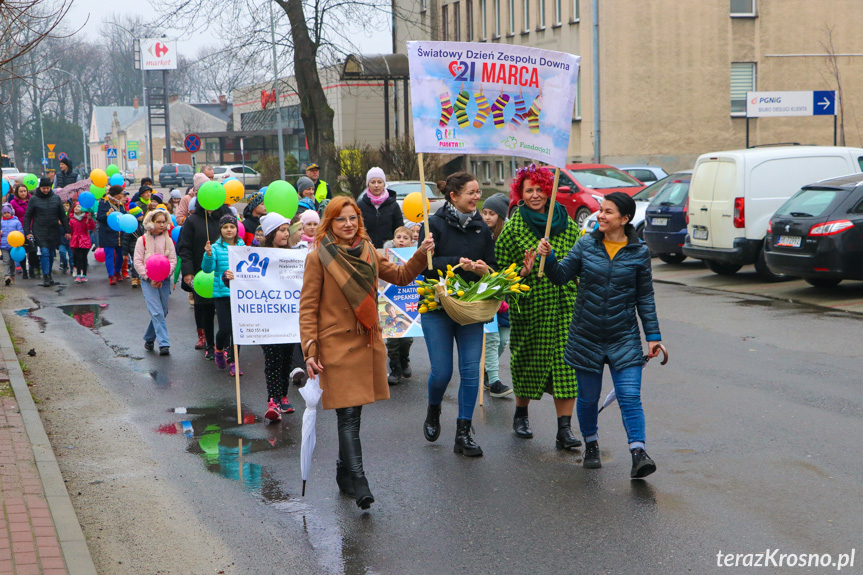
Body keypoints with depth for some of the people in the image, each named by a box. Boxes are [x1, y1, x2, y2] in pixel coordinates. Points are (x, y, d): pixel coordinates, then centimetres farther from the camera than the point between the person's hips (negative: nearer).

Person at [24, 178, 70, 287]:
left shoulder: (56, 198, 6)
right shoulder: (34, 199, -1)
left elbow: (62, 216, 11)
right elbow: (27, 217, 2)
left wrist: (67, 231, 8)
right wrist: (27, 232, -6)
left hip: (54, 231, 3)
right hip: (39, 232, -3)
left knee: (51, 254, 10)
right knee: (45, 253, -14)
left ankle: (49, 274, 25)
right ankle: (45, 277, -11)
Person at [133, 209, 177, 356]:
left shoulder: (168, 240, 6)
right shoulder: (142, 240, 0)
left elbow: (173, 260, 3)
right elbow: (137, 262, -2)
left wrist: (163, 277, -10)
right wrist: (149, 278, -12)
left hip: (164, 280, 3)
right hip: (148, 281, -3)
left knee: (162, 312, 6)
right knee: (157, 312, -13)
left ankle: (149, 338, 25)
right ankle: (164, 344, -17)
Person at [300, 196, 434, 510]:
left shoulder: (368, 252, 10)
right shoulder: (318, 257, -6)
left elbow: (401, 276, 21)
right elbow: (307, 307, -6)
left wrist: (421, 254, 4)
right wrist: (310, 351, -13)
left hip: (367, 343, 6)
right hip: (337, 345, -5)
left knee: (353, 411, 12)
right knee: (348, 415, -11)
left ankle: (344, 472, 27)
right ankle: (359, 484, -14)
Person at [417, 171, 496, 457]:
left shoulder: (482, 228, 7)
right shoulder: (434, 225, -5)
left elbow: (493, 267, 11)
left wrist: (484, 269, -12)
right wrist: (458, 263, -22)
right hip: (437, 307, -3)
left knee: (471, 370, -2)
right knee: (442, 371, -2)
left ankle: (463, 433, 7)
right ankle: (433, 411, 30)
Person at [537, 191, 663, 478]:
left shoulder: (639, 253, -1)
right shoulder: (586, 245, 1)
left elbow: (645, 297, 5)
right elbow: (561, 276, 4)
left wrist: (653, 335, 3)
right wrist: (548, 258, -16)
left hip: (624, 338, -1)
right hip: (587, 336, 2)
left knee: (629, 397, -11)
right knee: (588, 397, 10)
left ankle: (638, 454, -11)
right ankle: (591, 444, 32)